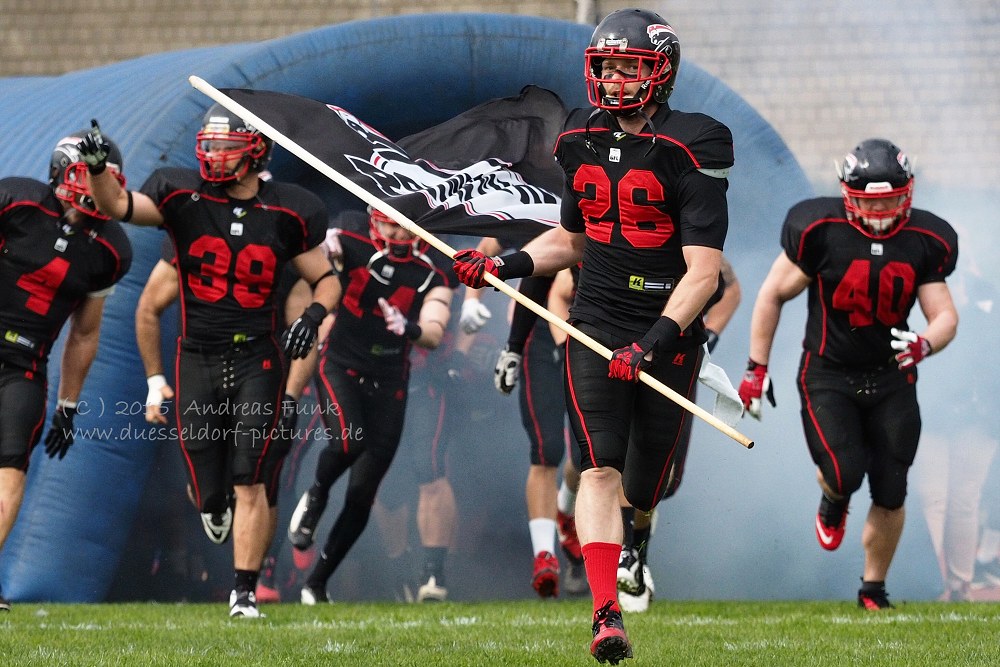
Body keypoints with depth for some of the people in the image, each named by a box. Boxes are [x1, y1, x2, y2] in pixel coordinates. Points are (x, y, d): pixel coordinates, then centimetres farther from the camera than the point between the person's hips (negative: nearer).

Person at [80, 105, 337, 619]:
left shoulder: (288, 211, -3)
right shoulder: (182, 195, -5)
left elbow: (324, 278, 7)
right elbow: (119, 205, -21)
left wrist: (313, 315, -13)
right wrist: (96, 167, -40)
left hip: (257, 358, -1)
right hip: (198, 358, 1)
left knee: (249, 481, -9)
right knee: (208, 494, 4)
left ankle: (245, 592, 1)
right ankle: (214, 505, 43)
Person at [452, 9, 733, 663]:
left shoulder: (689, 153, -11)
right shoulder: (585, 143, 8)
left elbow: (704, 270, -16)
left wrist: (657, 340, -25)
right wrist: (508, 265, 7)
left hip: (670, 328, -3)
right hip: (598, 325, 3)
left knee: (644, 488, 5)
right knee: (601, 468, -15)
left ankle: (640, 542, 41)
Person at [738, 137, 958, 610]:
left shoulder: (926, 241, -5)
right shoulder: (820, 230, -14)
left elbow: (945, 314, -1)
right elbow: (773, 295, -3)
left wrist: (925, 344, -26)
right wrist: (757, 368, -3)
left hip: (891, 377, 3)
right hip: (828, 375, -3)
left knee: (890, 494, 1)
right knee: (846, 473, -19)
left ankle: (874, 589, 21)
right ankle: (833, 501, 21)